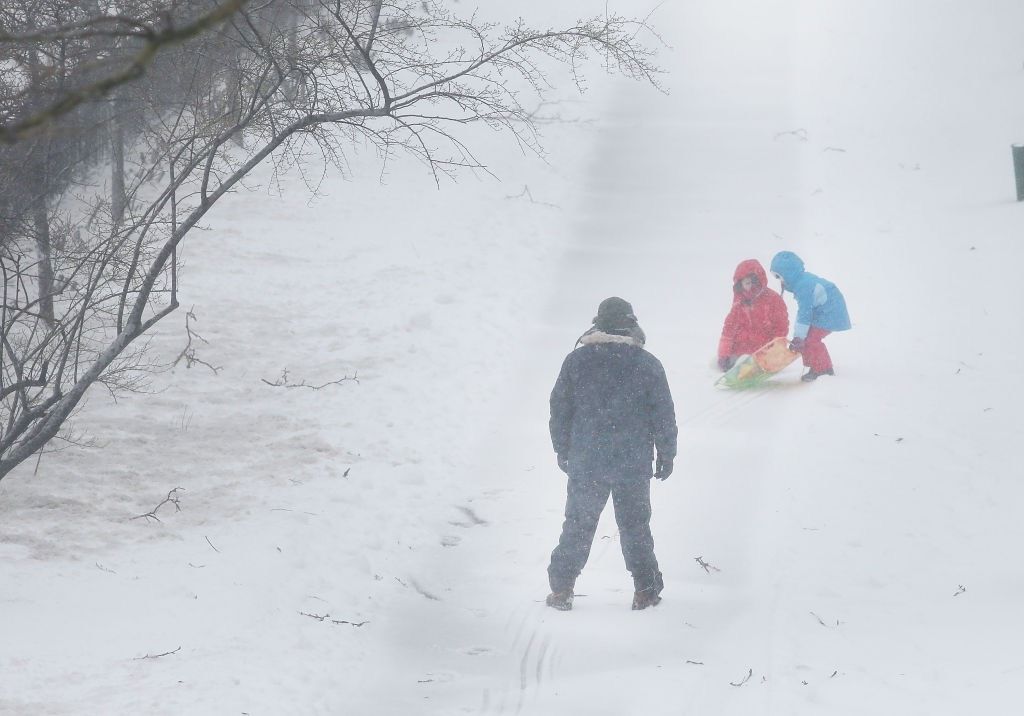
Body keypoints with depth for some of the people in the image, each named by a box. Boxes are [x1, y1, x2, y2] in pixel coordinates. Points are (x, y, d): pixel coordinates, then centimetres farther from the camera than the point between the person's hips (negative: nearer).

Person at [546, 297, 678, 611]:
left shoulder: (576, 360, -2)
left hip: (585, 463, 1)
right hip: (633, 464, -1)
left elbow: (559, 408, 4)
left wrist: (562, 450, 16)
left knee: (577, 526, 10)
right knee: (634, 525, 12)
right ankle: (645, 589, 13)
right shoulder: (647, 364, -5)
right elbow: (664, 414, -1)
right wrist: (666, 454, 10)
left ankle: (561, 588, 10)